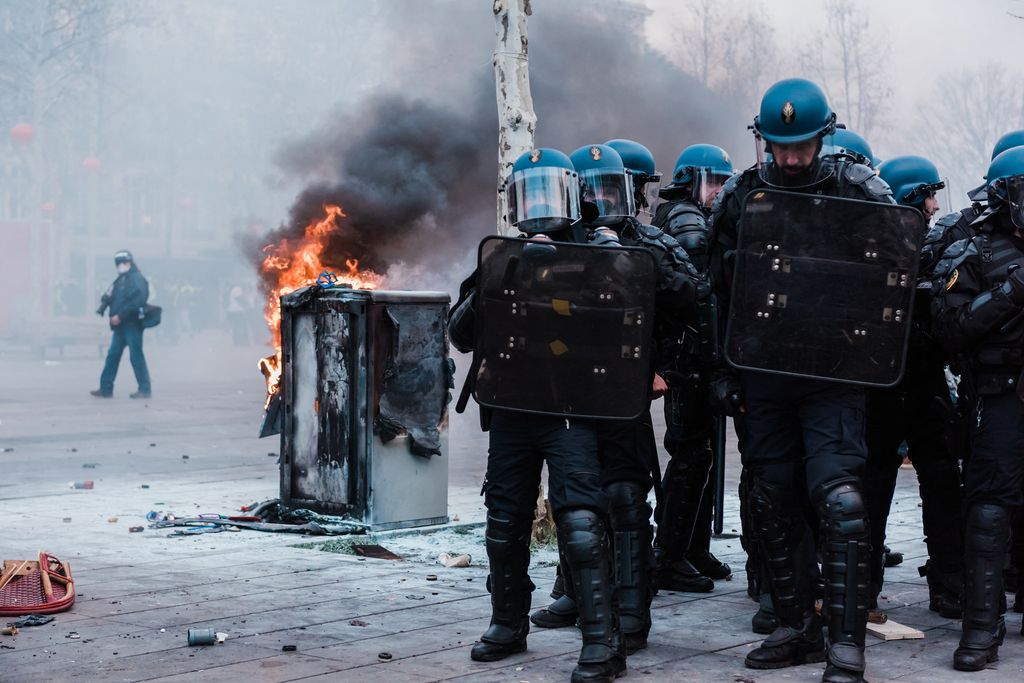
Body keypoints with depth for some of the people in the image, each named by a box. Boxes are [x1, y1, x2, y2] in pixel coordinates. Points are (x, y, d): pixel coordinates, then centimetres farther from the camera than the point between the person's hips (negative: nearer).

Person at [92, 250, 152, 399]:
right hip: (120, 325, 9)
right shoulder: (120, 280, 19)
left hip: (132, 324, -9)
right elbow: (110, 297, 18)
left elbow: (136, 300, -22)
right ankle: (106, 389, 14)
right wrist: (102, 308, -2)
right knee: (113, 355, 9)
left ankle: (145, 389, -1)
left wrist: (120, 315, -22)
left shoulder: (136, 279, -9)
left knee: (136, 356, -7)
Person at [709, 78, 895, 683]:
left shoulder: (860, 191, -3)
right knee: (773, 503, 8)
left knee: (839, 499, -13)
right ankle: (797, 628, 21)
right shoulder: (740, 197, 5)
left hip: (833, 372, -4)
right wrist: (723, 371, 9)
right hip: (763, 371, 4)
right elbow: (720, 292, 11)